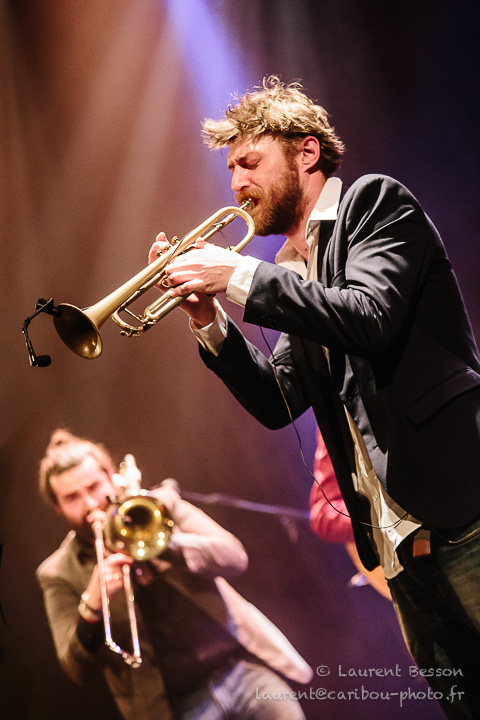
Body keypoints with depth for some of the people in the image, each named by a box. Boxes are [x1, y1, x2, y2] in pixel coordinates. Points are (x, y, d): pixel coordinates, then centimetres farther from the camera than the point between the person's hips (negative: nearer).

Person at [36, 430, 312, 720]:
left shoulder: (160, 504, 4)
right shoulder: (59, 574, 1)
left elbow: (233, 556, -7)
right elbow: (80, 671, -5)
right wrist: (91, 604, -22)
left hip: (242, 665, 1)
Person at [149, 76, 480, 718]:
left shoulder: (375, 202, 1)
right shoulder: (292, 266, 21)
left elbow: (372, 317, -18)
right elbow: (280, 402, 17)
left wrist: (238, 276, -13)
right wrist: (209, 321, 5)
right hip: (398, 541, 8)